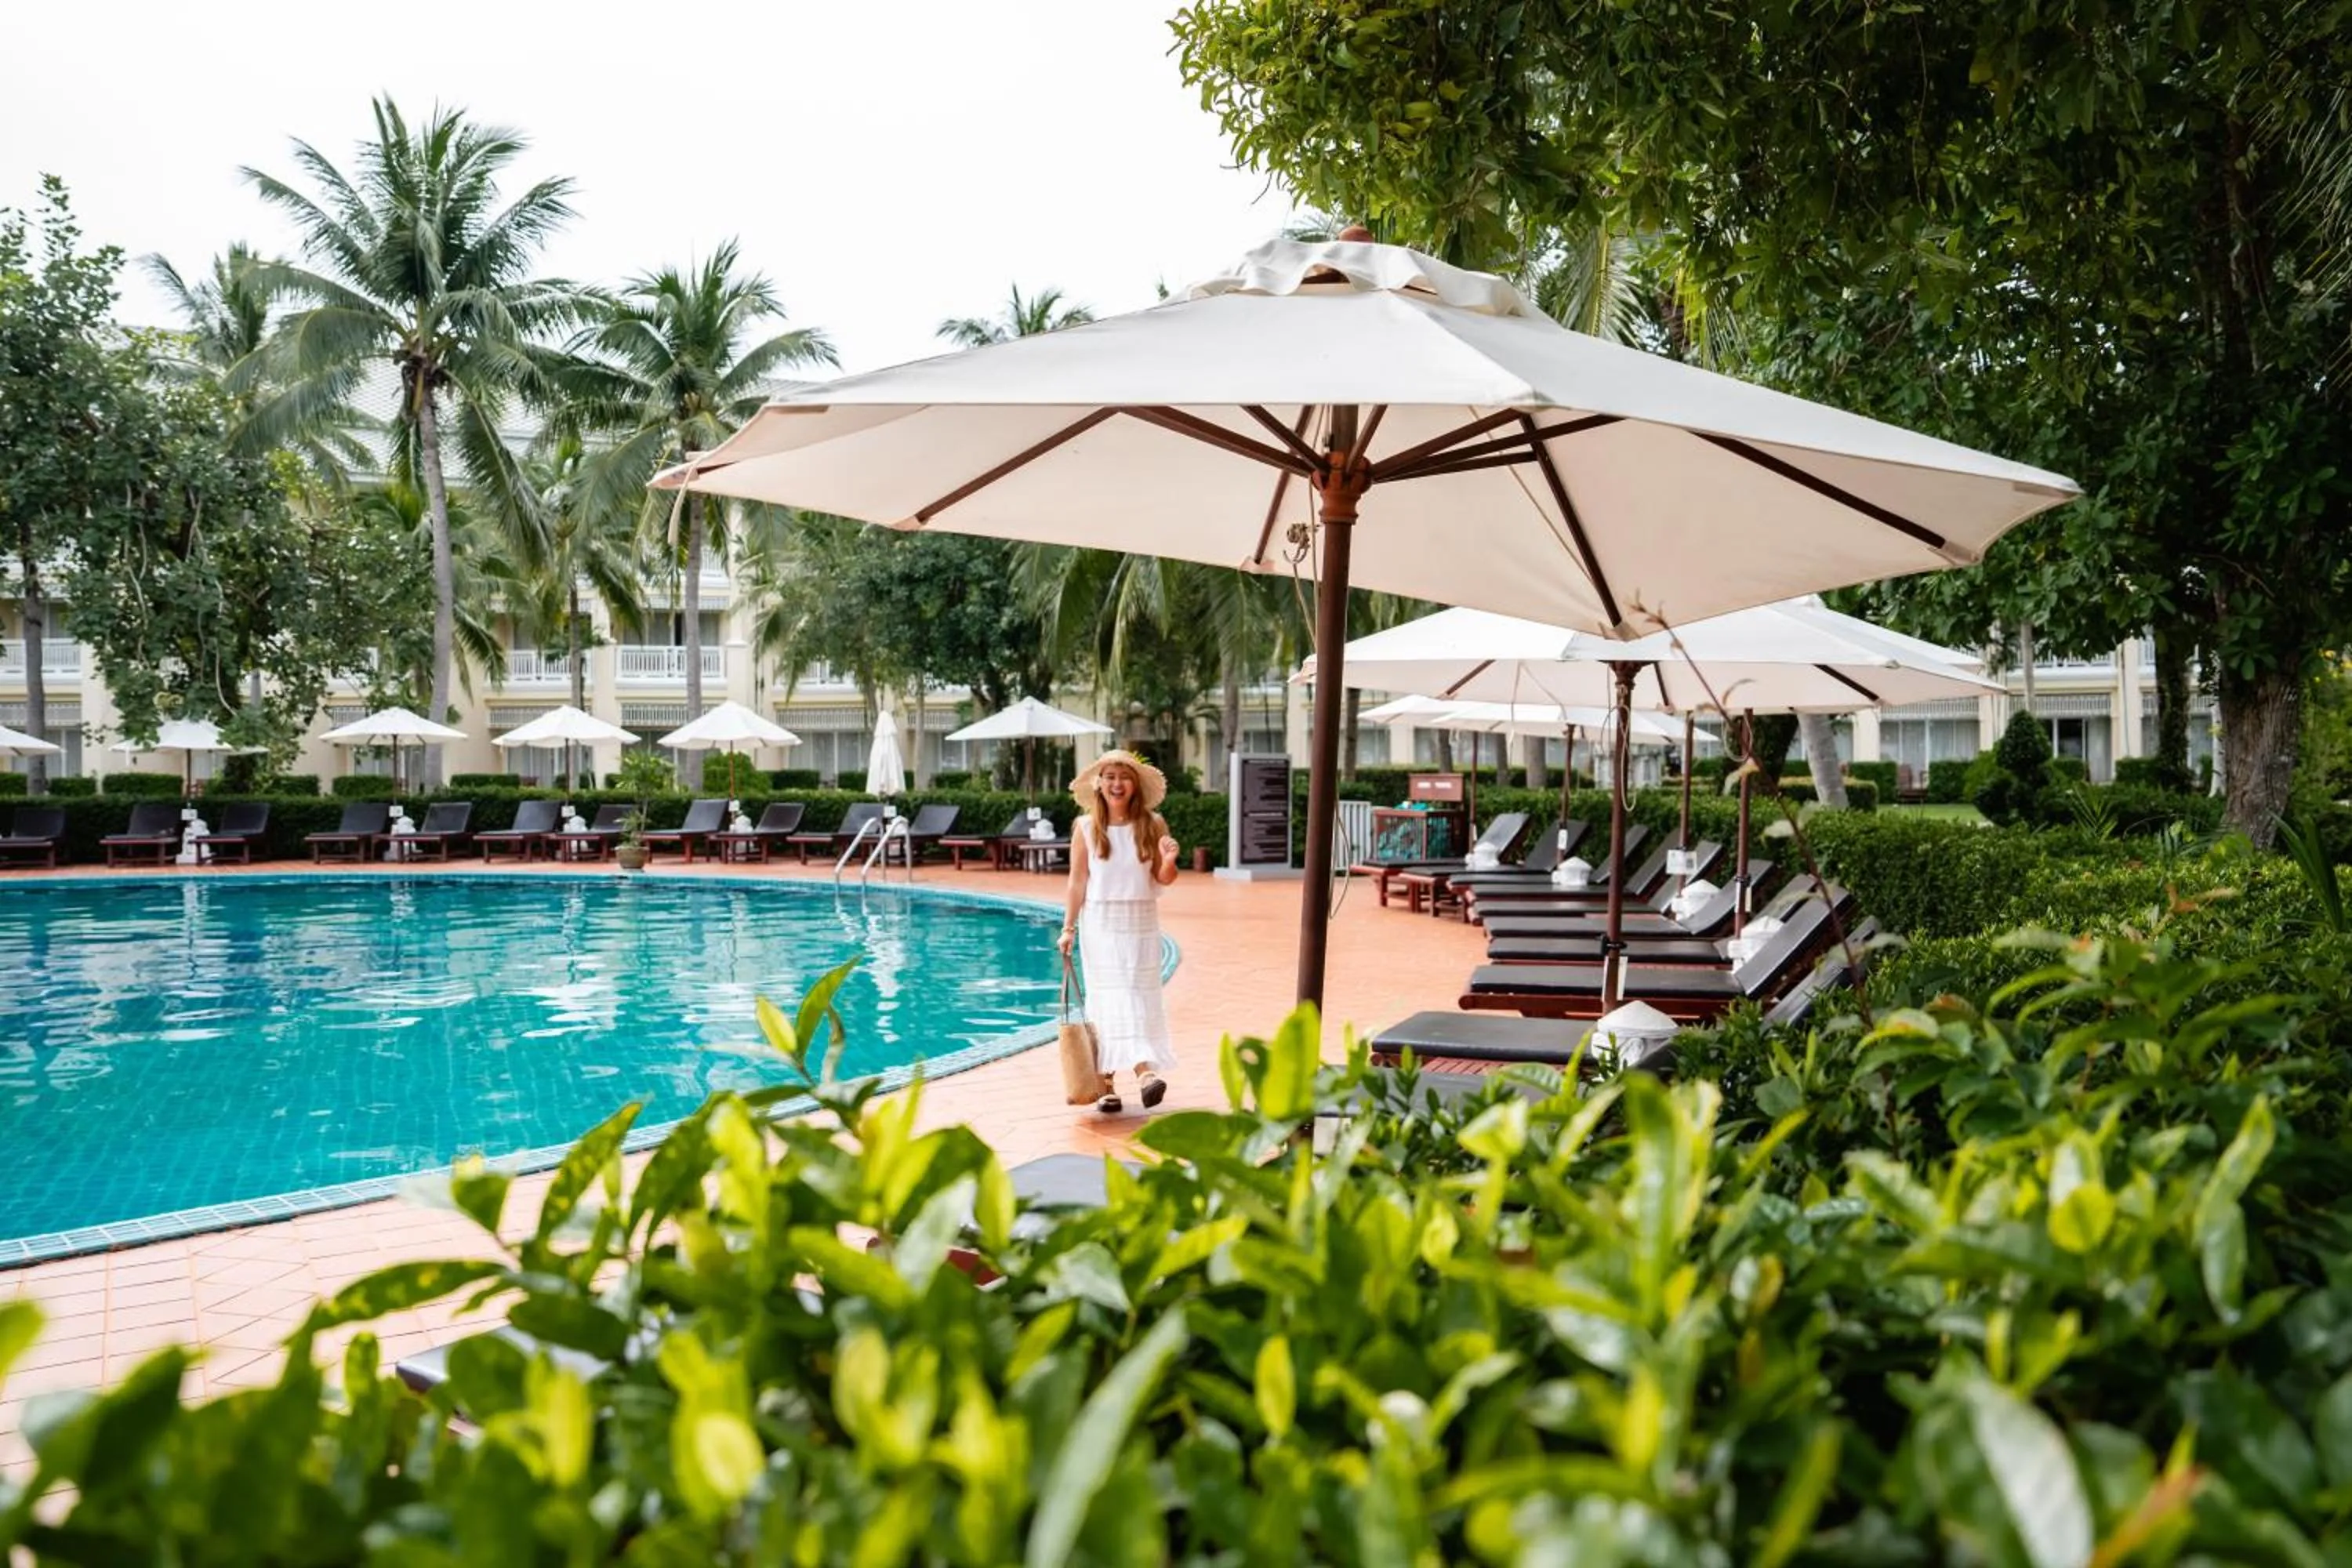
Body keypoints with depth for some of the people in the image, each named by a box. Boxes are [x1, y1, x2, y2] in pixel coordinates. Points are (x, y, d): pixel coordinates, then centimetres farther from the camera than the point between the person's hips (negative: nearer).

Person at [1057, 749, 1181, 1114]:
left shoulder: (1152, 825, 1)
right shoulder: (1086, 828, 0)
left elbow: (1163, 879, 5)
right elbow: (1077, 882, 3)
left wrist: (1169, 861, -17)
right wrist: (1069, 928, 0)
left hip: (1141, 923, 0)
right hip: (1100, 923, 0)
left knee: (1139, 996, -6)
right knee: (1106, 1000, 1)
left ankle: (1145, 1070, -17)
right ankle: (1105, 1084, 7)